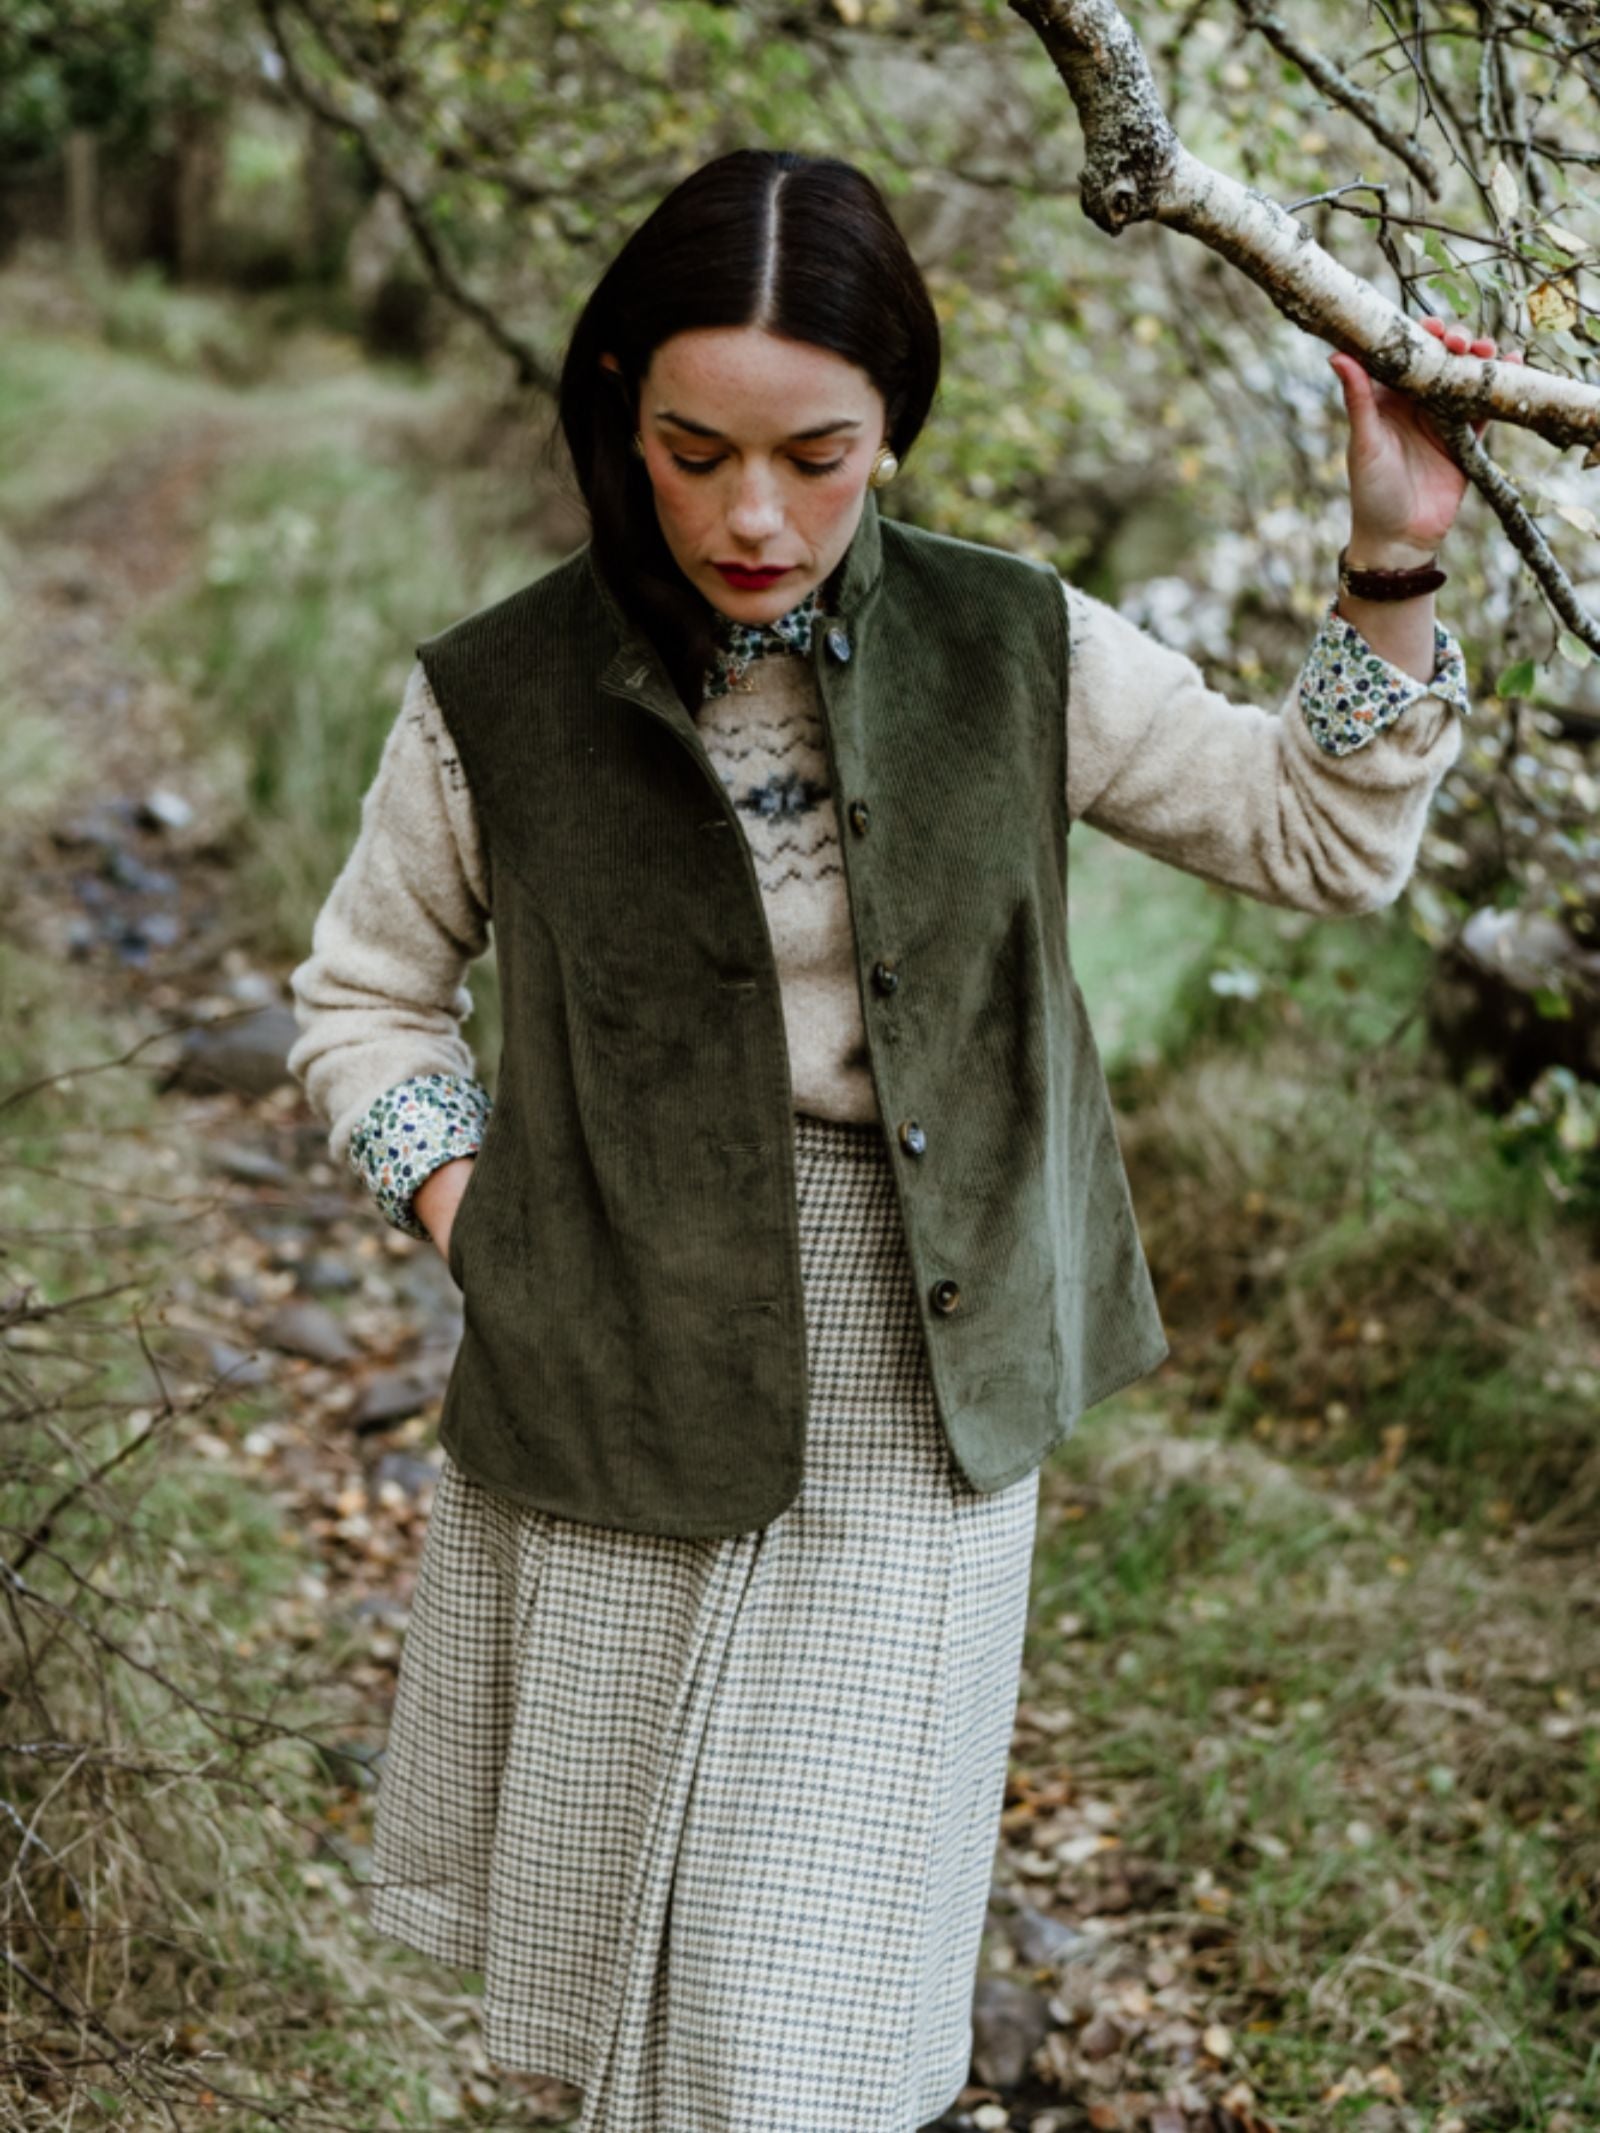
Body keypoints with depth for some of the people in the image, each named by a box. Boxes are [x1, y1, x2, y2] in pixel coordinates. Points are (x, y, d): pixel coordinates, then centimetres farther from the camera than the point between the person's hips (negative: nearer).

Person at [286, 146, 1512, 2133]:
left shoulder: (1012, 650, -4)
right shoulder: (500, 702, -6)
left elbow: (1324, 834, 6)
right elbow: (366, 994, 9)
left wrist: (1391, 566, -5)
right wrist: (477, 1221, -5)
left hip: (910, 1415, 0)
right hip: (607, 1403, 1)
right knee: (608, 1920, 17)